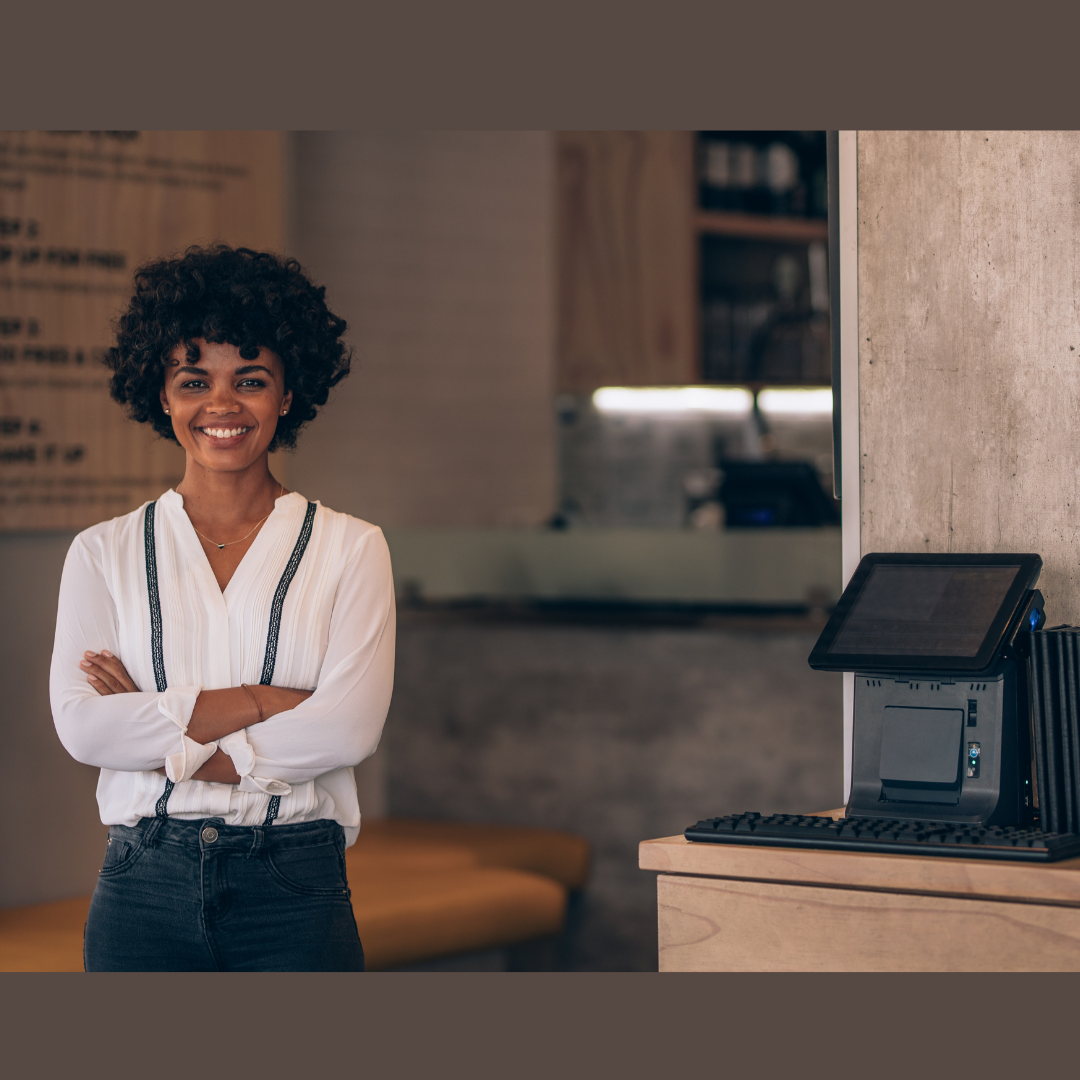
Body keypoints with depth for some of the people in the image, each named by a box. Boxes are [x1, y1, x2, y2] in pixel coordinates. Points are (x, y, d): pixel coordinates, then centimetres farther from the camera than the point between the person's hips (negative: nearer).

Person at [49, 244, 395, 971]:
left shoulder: (350, 549, 4)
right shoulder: (104, 554, 7)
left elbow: (350, 727, -9)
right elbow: (81, 724, -7)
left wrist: (167, 744, -9)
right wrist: (259, 702, -12)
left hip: (296, 891, -1)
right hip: (145, 889, 1)